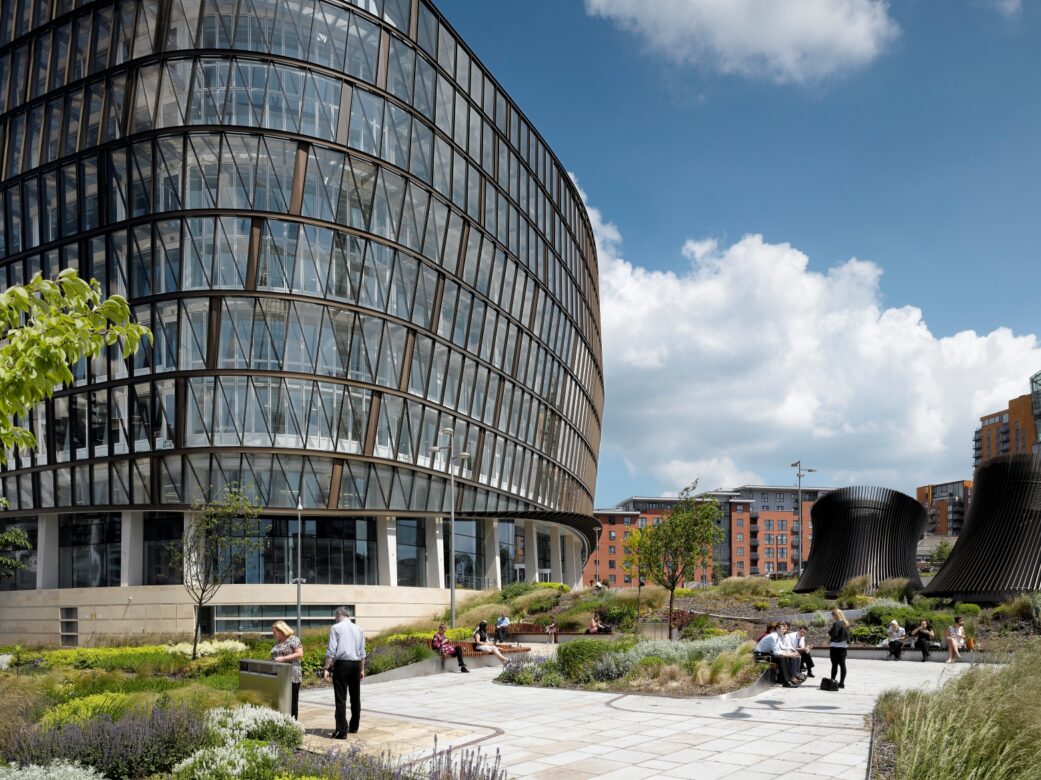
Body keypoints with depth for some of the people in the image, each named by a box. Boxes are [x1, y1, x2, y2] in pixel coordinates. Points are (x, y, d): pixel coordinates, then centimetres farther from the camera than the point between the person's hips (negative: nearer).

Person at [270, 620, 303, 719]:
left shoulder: (293, 640, -5)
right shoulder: (277, 642, 18)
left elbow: (300, 654, -14)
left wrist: (283, 658, -18)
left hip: (292, 676, -7)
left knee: (292, 701, -1)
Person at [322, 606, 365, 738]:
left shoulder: (336, 628, -3)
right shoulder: (358, 629, 11)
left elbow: (331, 650, -11)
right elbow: (362, 652, 13)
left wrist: (326, 668, -9)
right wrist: (362, 669, 20)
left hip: (341, 664, -5)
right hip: (356, 664, 5)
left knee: (341, 699, -4)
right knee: (355, 697, 16)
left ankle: (342, 731, -8)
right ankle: (354, 727, 27)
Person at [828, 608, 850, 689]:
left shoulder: (836, 624, -15)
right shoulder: (846, 623, 11)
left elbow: (834, 635, -19)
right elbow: (847, 634, 16)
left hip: (836, 646, -8)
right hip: (844, 646, 8)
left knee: (834, 664, -2)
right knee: (842, 664, 6)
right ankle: (842, 682, 7)